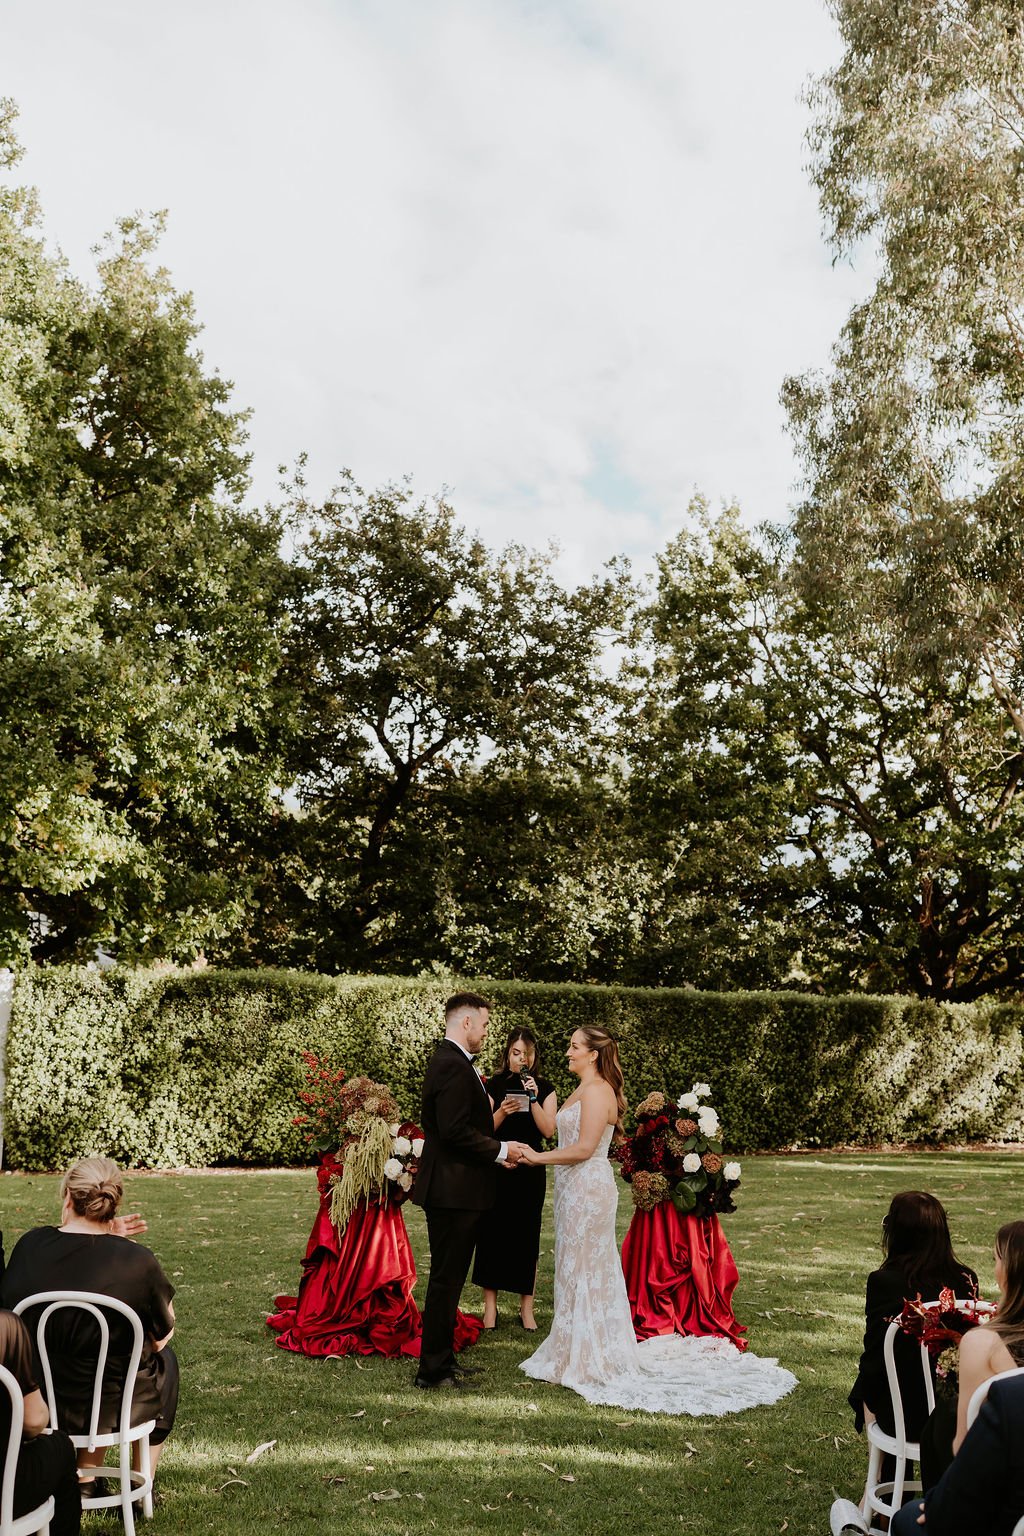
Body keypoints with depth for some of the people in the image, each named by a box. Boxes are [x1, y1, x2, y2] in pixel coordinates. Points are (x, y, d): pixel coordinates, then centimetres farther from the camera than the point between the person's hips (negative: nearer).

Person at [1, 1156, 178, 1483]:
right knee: (164, 1359, 28)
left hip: (32, 1404, 4)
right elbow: (161, 1339, -5)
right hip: (111, 1408, -4)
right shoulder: (137, 1261, -20)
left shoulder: (28, 1245, -11)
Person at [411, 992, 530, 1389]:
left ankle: (442, 1359, 28)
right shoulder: (453, 1066, -19)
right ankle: (433, 1369, 8)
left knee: (448, 1278, 18)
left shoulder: (450, 1061, 15)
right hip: (453, 1190, -11)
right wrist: (500, 1149, -13)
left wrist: (495, 1153, 10)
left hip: (451, 1190, 11)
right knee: (446, 1279, -1)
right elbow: (455, 1130, -25)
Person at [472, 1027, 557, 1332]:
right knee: (491, 1233, -1)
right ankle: (490, 1306, 10)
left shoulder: (544, 1088, 4)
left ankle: (526, 1308, 13)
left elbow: (549, 1130, -7)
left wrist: (534, 1099, -17)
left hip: (530, 1172, 0)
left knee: (527, 1236, 4)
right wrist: (501, 1112, -19)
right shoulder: (495, 1085, 3)